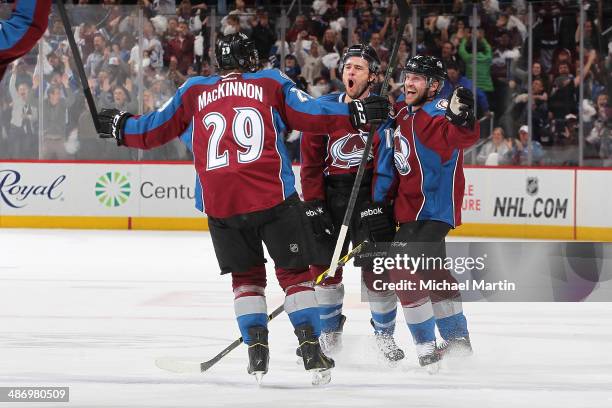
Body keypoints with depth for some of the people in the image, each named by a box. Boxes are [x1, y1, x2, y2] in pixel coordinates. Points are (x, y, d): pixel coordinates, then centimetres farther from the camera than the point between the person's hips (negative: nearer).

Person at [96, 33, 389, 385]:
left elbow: (158, 128, 19)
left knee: (246, 275, 17)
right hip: (273, 197, -2)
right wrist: (357, 115, 3)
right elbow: (309, 114, -1)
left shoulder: (194, 92, 14)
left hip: (219, 204, 2)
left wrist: (121, 127, 35)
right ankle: (311, 351, -3)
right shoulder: (270, 83, 10)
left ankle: (257, 351, 6)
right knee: (294, 272, 6)